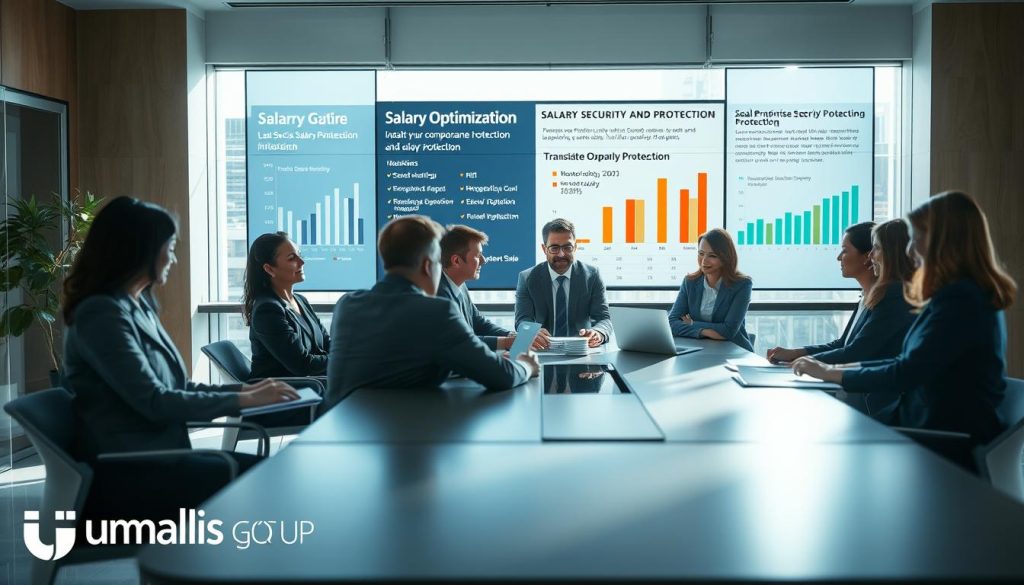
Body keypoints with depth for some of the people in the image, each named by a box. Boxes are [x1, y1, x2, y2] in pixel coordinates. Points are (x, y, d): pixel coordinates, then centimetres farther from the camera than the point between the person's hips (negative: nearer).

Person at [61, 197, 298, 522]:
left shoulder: (140, 307, 12)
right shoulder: (102, 314, -15)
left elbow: (175, 387, 15)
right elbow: (154, 401, -20)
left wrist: (245, 389, 5)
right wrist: (243, 400, -15)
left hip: (158, 455, 8)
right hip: (126, 473, -8)